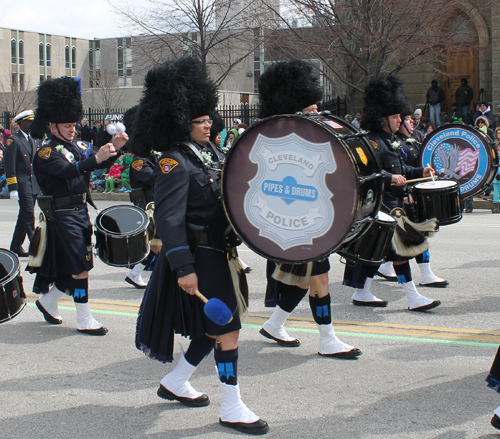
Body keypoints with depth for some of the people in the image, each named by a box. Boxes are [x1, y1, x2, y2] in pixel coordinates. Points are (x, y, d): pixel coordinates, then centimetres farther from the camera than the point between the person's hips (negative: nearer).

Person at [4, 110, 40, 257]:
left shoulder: (35, 139, 15)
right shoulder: (13, 140, -8)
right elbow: (9, 166, -11)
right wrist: (12, 188, -15)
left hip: (34, 185, 7)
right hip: (22, 185, -7)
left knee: (24, 216, 12)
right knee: (29, 217, -8)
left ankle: (16, 246, 21)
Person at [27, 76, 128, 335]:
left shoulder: (77, 146, 13)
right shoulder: (46, 152, -11)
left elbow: (101, 164, 5)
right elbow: (68, 171, -29)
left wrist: (114, 148, -14)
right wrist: (96, 158, -43)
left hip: (80, 213, 8)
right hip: (62, 216, -8)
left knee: (71, 267, 15)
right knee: (80, 267, -7)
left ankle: (47, 302, 35)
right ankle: (85, 321, 3)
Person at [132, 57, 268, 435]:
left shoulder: (208, 152, 11)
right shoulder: (174, 163, -17)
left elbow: (226, 196, 22)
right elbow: (169, 219, -22)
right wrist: (184, 268, -25)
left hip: (220, 254, 9)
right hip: (199, 258, -9)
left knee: (213, 328, 17)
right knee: (226, 329, -5)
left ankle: (175, 383, 35)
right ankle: (233, 409, 6)